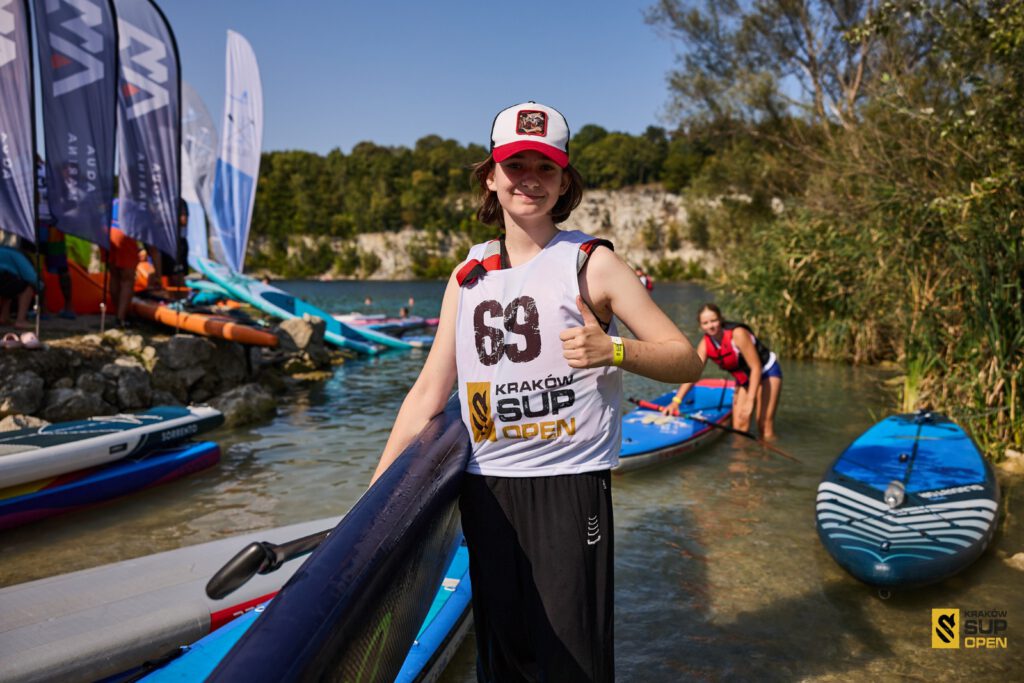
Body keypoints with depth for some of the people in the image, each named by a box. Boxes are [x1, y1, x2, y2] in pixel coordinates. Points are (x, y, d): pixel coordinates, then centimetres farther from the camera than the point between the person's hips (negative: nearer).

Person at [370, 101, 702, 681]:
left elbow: (686, 360, -5)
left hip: (569, 484, -4)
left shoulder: (591, 262, -2)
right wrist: (376, 489, 5)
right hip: (485, 487, 4)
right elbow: (429, 393, 9)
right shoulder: (468, 276, 9)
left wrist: (611, 351, -24)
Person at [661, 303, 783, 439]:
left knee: (765, 425, -14)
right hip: (744, 379, 6)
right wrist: (676, 401, -31)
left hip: (767, 371, -6)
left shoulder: (738, 334, -29)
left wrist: (750, 401, -32)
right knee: (739, 427, -1)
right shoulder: (705, 344, -13)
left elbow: (756, 367, -27)